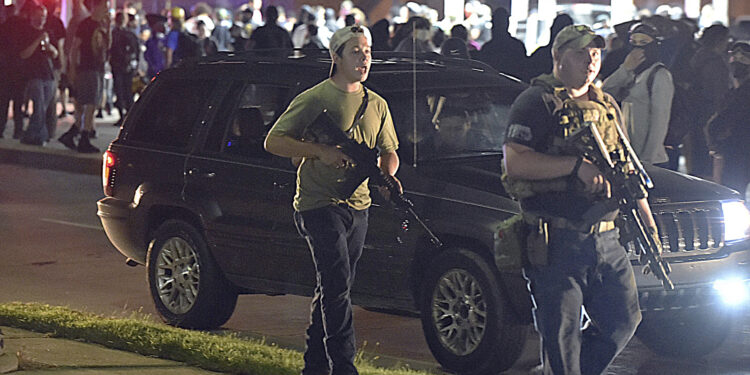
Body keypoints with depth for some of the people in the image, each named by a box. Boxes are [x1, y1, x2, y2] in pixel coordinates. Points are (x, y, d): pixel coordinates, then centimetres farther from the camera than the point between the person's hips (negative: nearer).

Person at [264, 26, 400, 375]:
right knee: (337, 287, -15)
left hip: (357, 206, 6)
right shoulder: (314, 99, -5)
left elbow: (389, 153, 23)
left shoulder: (376, 105, 14)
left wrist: (387, 176, -1)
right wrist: (321, 151, -19)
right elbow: (273, 141, -6)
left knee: (332, 290, 11)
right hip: (319, 204, -6)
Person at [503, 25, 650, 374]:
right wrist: (577, 165, -22)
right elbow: (515, 163, -17)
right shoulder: (536, 102, -5)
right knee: (561, 336, -4)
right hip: (557, 242, -7)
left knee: (624, 320, 9)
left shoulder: (607, 107, 18)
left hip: (606, 239, 7)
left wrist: (649, 227, 18)